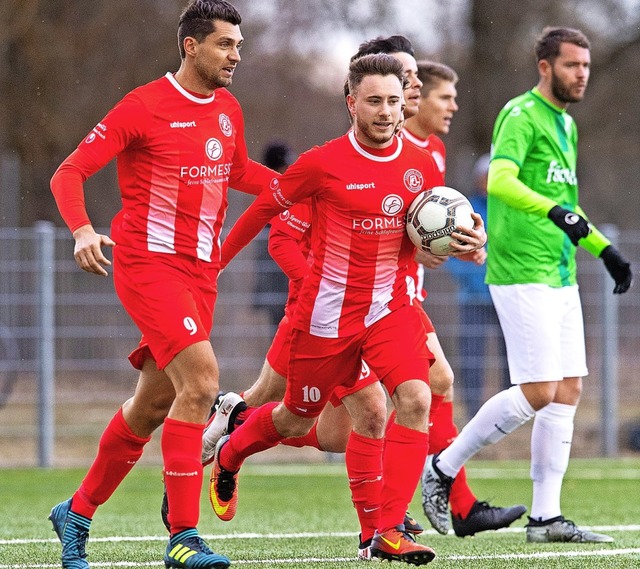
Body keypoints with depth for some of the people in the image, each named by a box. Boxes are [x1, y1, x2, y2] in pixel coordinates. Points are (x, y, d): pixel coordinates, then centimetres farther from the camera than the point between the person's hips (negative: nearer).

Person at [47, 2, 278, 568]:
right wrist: (82, 230, -27)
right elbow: (69, 173, -9)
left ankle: (77, 513, 30)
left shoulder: (228, 110, 11)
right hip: (148, 261, -7)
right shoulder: (144, 107, -10)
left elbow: (239, 171, 32)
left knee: (153, 404, 11)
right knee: (201, 378, -23)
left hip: (200, 271, 7)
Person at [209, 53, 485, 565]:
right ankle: (228, 455, 48)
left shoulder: (422, 167, -1)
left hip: (390, 307, 3)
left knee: (415, 399, -22)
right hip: (327, 312, -2)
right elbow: (265, 208, 2)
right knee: (297, 420, 13)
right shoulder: (322, 164, -12)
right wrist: (214, 262, 9)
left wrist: (466, 241, -9)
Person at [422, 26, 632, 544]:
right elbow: (500, 182, -26)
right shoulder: (521, 116, -9)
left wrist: (605, 250, 26)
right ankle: (444, 469, 3)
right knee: (538, 392, -12)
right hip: (522, 273, -9)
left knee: (568, 390, 4)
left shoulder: (567, 125, 19)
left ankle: (546, 517, 6)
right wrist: (556, 211, -38)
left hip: (561, 277, 9)